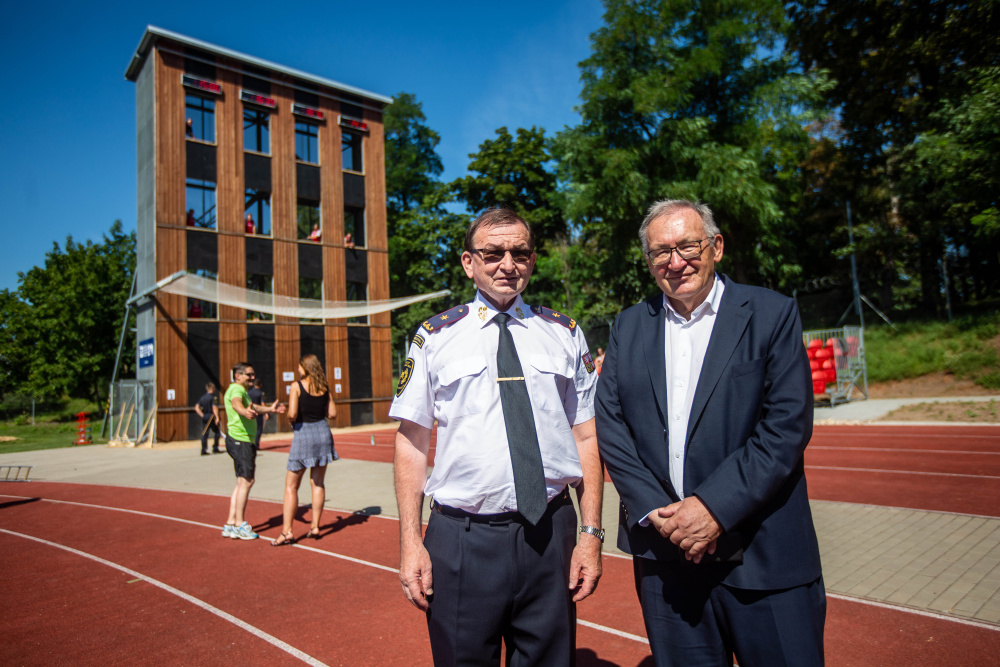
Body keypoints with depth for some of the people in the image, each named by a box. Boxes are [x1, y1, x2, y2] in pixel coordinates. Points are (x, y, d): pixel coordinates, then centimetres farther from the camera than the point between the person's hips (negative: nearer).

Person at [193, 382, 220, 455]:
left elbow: (196, 407, 7)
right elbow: (214, 408, -19)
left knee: (204, 433, 5)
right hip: (211, 417, -6)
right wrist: (217, 417, -21)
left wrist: (202, 415, 10)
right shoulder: (212, 397, -9)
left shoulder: (202, 397, 11)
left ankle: (203, 450, 1)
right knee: (217, 432, 9)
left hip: (204, 417, 6)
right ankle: (215, 448, 7)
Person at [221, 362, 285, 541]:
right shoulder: (236, 389, -12)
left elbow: (252, 406, 40)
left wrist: (269, 409, 43)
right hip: (240, 441, -11)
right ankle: (239, 525, -4)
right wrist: (245, 411, -56)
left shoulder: (242, 391, 20)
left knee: (242, 483, 12)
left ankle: (231, 523, 16)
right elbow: (236, 404, -36)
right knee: (246, 481, -9)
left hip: (244, 441, 11)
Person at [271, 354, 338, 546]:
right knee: (318, 483, 13)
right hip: (322, 432, 4)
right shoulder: (324, 387, 5)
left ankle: (287, 531, 4)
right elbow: (332, 413, 5)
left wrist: (290, 420, 5)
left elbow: (292, 414, -16)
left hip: (303, 435, -4)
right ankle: (315, 526, 16)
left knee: (291, 486, 5)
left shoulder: (297, 386, -8)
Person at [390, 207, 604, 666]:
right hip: (461, 540, -1)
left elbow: (585, 437, 4)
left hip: (550, 536, 2)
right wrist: (410, 542, -5)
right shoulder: (435, 337, 1)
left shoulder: (564, 335, 6)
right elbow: (412, 441, 0)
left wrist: (591, 533, -1)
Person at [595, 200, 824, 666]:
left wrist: (713, 506, -16)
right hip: (664, 550, 3)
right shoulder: (629, 327, 7)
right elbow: (610, 426, 2)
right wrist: (656, 511, -8)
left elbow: (787, 426, -10)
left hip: (762, 556, -2)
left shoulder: (772, 314, -2)